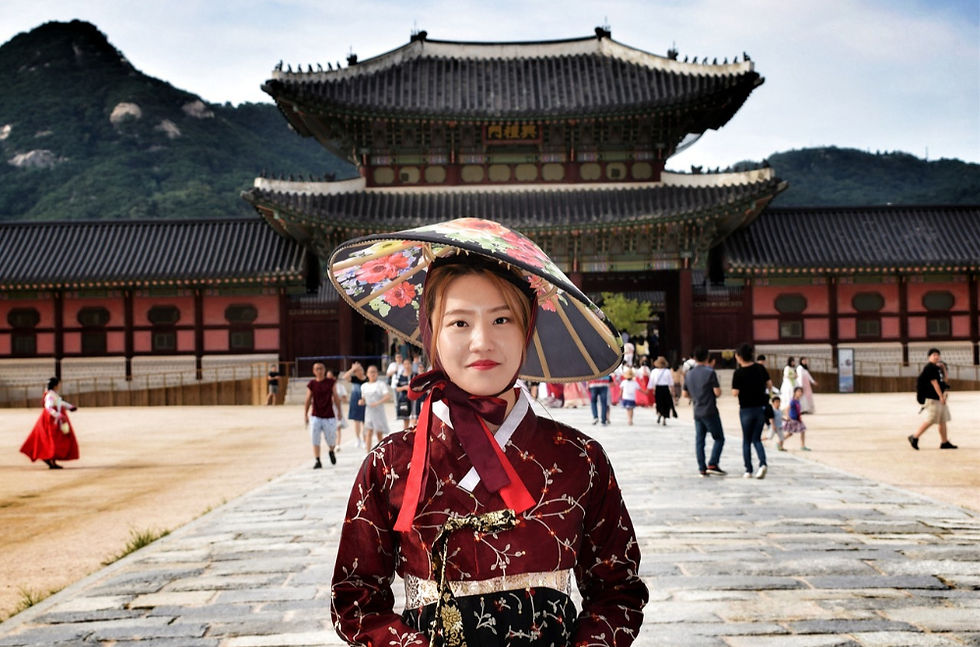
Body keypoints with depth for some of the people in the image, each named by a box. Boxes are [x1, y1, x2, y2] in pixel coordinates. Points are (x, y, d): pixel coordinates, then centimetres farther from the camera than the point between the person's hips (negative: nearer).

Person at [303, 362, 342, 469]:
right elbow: (308, 401, 4)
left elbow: (335, 397, 7)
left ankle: (331, 452, 38)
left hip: (329, 416, 0)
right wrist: (305, 415, 1)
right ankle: (317, 461, 2)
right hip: (315, 416, 0)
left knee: (331, 441, 6)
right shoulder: (311, 384, 1)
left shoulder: (331, 382, 1)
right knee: (315, 440, -6)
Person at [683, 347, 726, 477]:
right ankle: (713, 464, -8)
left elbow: (685, 394, 14)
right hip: (710, 411, -6)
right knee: (719, 438, 3)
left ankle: (702, 468, 7)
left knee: (699, 440, 8)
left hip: (697, 412, 6)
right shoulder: (710, 372, -11)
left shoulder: (689, 374, 7)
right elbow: (718, 392, -13)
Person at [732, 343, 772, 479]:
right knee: (757, 439, 11)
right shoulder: (760, 368, -1)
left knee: (746, 441, 11)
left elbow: (735, 393, -15)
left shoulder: (738, 373, -13)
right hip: (761, 408, 3)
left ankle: (748, 470, 11)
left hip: (746, 409, -3)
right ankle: (763, 463, -12)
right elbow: (769, 385, 4)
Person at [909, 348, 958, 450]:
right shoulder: (929, 367, -12)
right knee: (930, 421, -10)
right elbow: (934, 382, -18)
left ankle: (944, 442, 14)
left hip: (939, 399, 10)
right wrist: (941, 396, -20)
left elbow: (944, 379, 20)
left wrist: (943, 368, 7)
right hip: (932, 398, -10)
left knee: (943, 420, 9)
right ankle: (914, 437, -1)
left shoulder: (937, 367, 16)